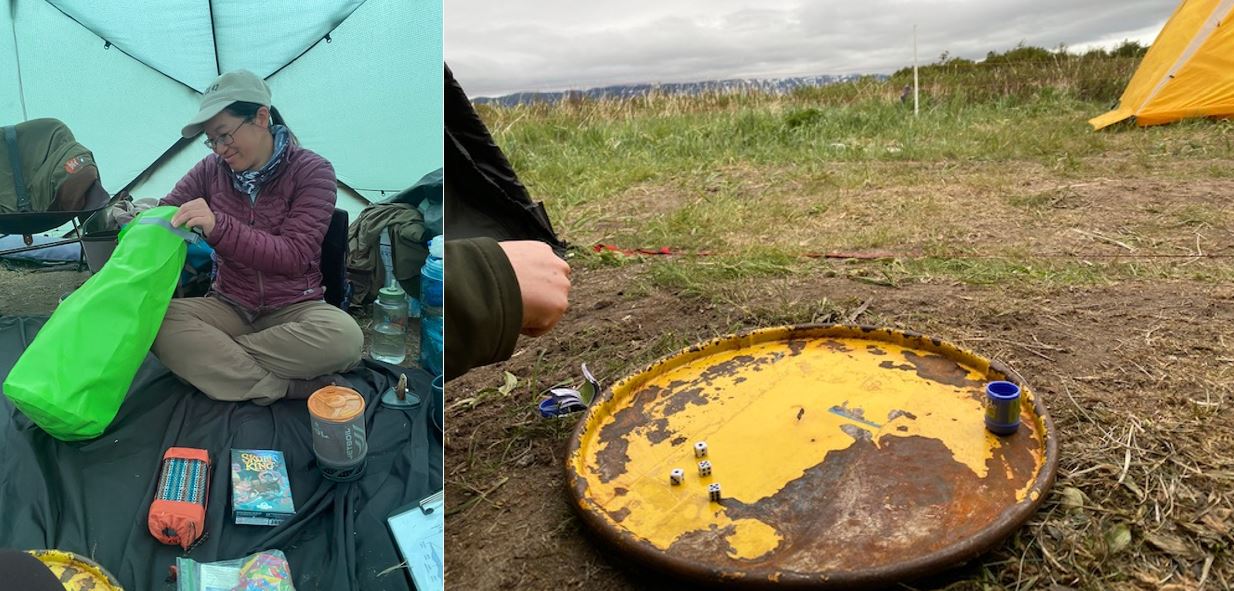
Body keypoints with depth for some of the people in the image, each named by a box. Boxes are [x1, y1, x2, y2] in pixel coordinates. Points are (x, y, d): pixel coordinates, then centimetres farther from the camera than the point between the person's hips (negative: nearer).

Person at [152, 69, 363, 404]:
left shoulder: (312, 172, -10)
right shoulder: (211, 170, 2)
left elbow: (293, 255, -19)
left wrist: (218, 227, -32)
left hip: (293, 310, -4)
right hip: (228, 308, 4)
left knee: (344, 337, -36)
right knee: (156, 320, -28)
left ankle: (212, 357, -21)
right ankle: (290, 387, -30)